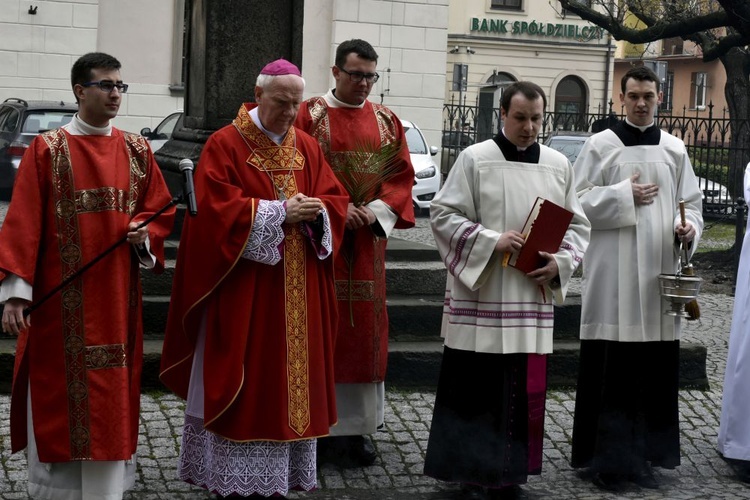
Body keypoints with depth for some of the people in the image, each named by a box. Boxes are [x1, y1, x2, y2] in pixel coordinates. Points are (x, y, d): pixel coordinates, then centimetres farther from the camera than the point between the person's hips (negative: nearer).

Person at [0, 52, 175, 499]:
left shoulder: (137, 151, 9)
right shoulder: (47, 150, -3)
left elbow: (161, 209, 14)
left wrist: (145, 232, -9)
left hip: (117, 298, 4)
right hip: (61, 300, -3)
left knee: (112, 394, 7)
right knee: (59, 394, 1)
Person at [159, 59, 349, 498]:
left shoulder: (308, 147, 11)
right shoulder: (225, 145, -5)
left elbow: (335, 200, 11)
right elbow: (218, 210, -14)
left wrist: (317, 212, -12)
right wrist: (279, 213, -18)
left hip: (298, 290, 5)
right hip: (243, 288, -5)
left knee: (292, 373, 8)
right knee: (245, 378, -2)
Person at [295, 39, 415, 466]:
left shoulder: (387, 122, 11)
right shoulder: (309, 115, -1)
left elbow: (402, 175, 8)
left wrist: (376, 211, -9)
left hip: (368, 240, 4)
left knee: (365, 329, 5)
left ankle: (358, 426, 12)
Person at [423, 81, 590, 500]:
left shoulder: (559, 165, 9)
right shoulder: (475, 159, -3)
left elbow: (578, 226, 13)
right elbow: (443, 214, -5)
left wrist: (560, 262, -6)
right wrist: (492, 241, -16)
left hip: (533, 296, 4)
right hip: (479, 294, -3)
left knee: (525, 388, 6)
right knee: (476, 386, 0)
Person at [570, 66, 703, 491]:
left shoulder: (674, 149, 12)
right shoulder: (600, 146, 2)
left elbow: (691, 203, 13)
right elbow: (578, 200, -1)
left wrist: (689, 228, -7)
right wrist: (624, 195, -11)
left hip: (660, 272, 3)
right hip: (613, 274, -3)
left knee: (656, 368, 4)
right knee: (611, 367, -3)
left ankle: (644, 455, 15)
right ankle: (607, 456, 6)